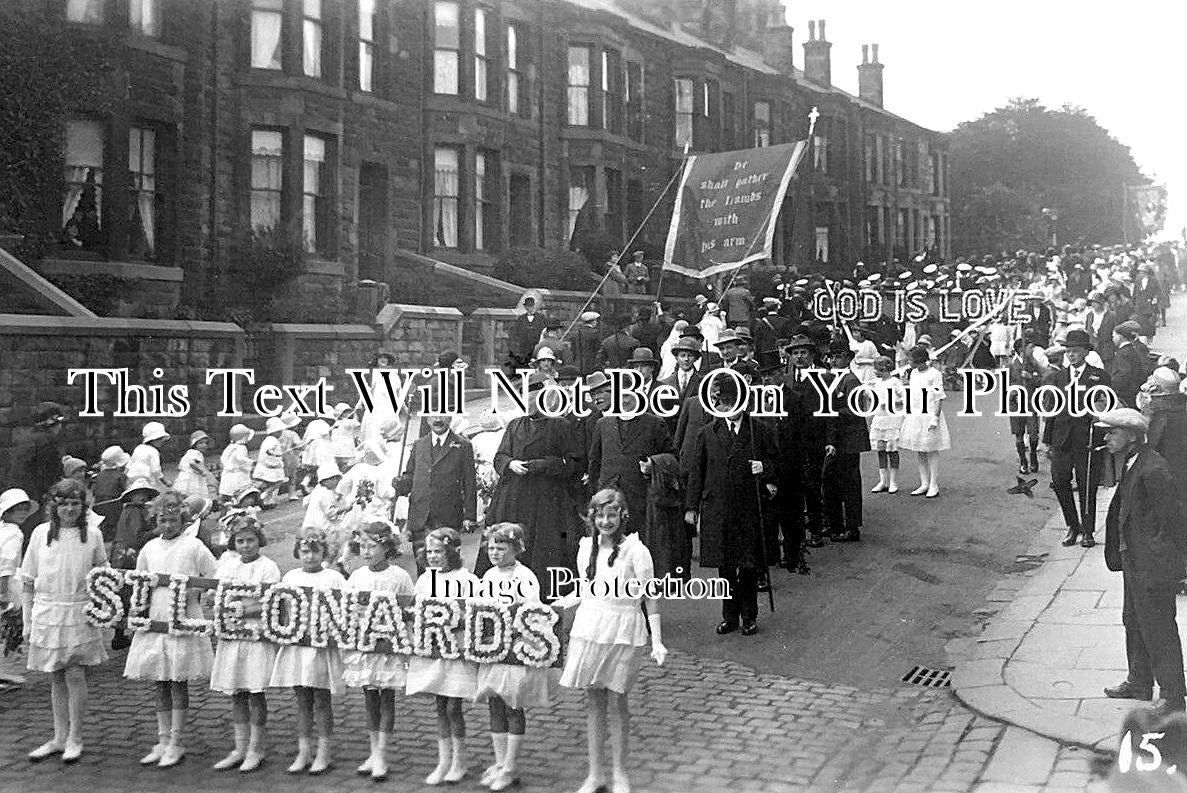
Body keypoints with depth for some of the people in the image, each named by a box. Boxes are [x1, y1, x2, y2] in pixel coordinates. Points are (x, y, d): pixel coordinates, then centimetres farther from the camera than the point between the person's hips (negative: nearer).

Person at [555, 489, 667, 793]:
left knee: (617, 702, -1)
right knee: (593, 701, 8)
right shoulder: (586, 547, 7)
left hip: (623, 632, -4)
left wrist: (657, 642, -12)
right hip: (589, 627, 4)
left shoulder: (635, 550, -8)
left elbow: (651, 598, -7)